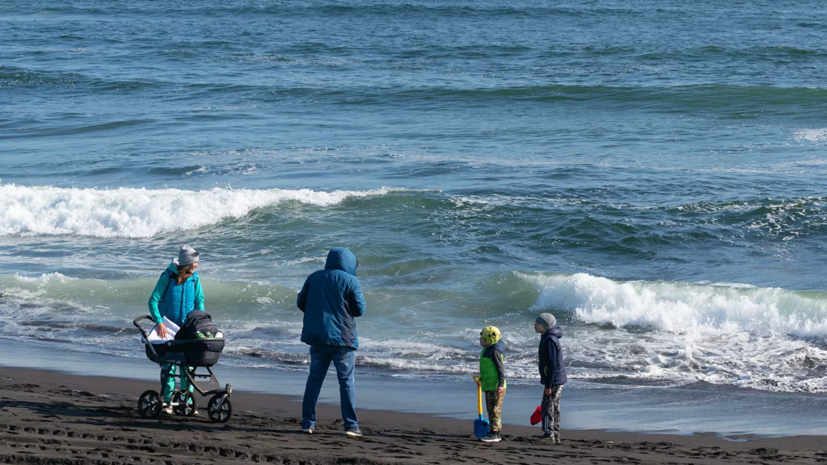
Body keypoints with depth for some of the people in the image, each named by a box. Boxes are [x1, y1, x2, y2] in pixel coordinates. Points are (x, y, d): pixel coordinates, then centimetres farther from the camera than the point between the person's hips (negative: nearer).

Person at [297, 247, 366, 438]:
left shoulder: (313, 278, 7)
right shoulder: (351, 281, -7)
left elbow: (301, 303, 11)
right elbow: (360, 309, -6)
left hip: (317, 336, 4)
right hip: (342, 337, -4)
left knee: (314, 378, 12)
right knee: (347, 381, 2)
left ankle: (307, 422, 9)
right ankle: (351, 425, -2)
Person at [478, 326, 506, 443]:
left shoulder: (494, 352, -17)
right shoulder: (487, 350, 13)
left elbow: (501, 369, -20)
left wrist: (500, 384, -26)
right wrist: (482, 378, 33)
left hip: (495, 386, -11)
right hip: (489, 385, 11)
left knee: (495, 410, -7)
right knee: (491, 410, 15)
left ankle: (495, 434, -4)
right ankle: (494, 432, 21)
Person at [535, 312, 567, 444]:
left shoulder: (549, 341, -19)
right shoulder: (547, 338, 14)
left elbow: (552, 365, -23)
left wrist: (548, 385, -22)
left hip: (554, 381, -10)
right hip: (558, 381, 10)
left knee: (547, 408, -7)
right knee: (554, 408, 13)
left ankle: (548, 435, -6)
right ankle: (555, 436, 17)